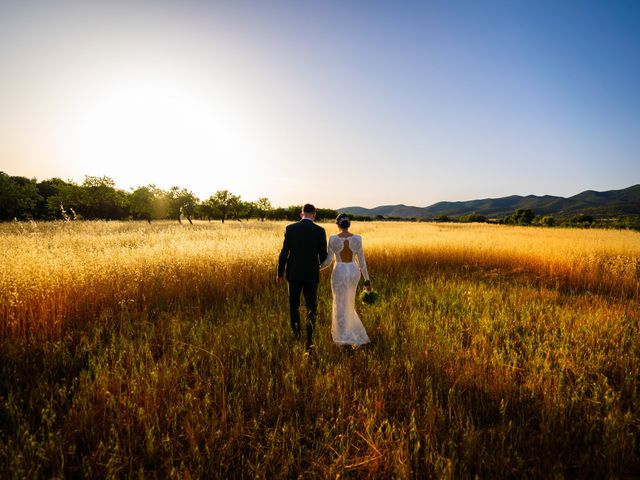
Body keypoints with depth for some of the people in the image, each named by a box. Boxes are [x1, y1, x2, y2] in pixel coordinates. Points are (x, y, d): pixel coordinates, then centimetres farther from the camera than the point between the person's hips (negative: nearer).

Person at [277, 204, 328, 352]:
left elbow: (284, 252, -5)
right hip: (311, 275, -1)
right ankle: (309, 339, -4)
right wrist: (321, 263, 21)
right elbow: (323, 256, -4)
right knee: (311, 307, 8)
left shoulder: (290, 228, -4)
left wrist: (280, 273, 4)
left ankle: (296, 333, 33)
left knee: (294, 304, 20)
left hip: (294, 273, 1)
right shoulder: (320, 231, -6)